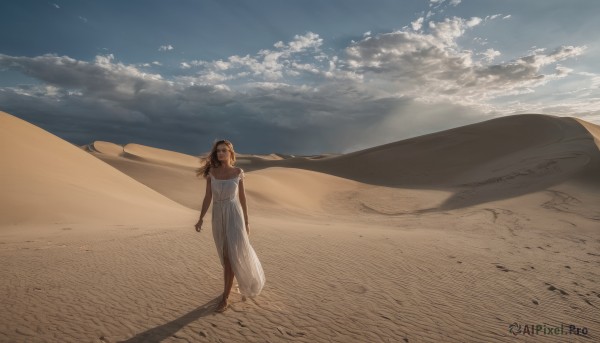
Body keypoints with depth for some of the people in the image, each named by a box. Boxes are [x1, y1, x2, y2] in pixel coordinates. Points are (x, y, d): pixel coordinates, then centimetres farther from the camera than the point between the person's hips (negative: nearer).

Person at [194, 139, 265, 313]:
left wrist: (246, 221, 6)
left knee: (231, 255, -11)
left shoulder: (237, 172, -1)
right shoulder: (211, 172, 1)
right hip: (218, 216, 3)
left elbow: (242, 197, 4)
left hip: (234, 215, -3)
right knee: (225, 256, 14)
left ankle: (225, 297, 0)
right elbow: (208, 197, 1)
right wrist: (201, 218, -9)